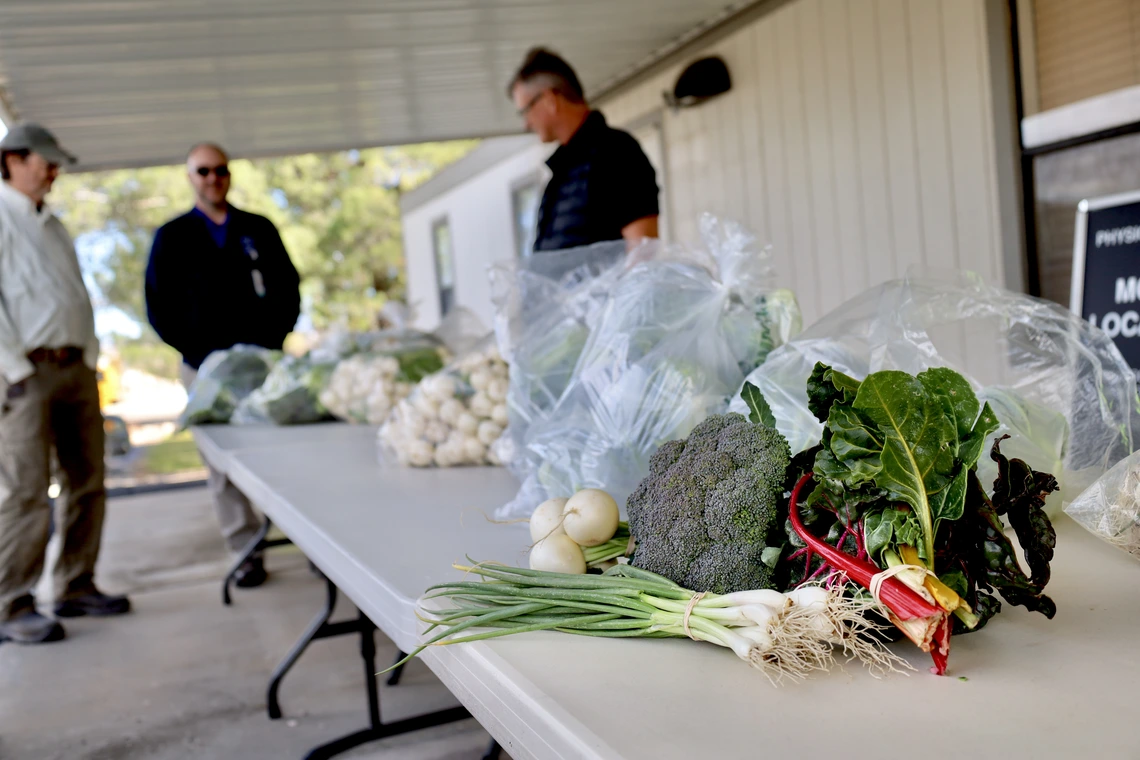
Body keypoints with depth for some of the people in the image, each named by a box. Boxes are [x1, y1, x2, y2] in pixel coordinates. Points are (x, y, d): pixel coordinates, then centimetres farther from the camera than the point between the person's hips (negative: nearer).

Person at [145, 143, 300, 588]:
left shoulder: (258, 230, 14)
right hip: (207, 368, -1)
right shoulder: (172, 237, 10)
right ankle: (247, 553, 3)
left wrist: (274, 339, -2)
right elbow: (159, 306, 5)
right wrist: (198, 352, -6)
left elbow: (288, 288, 13)